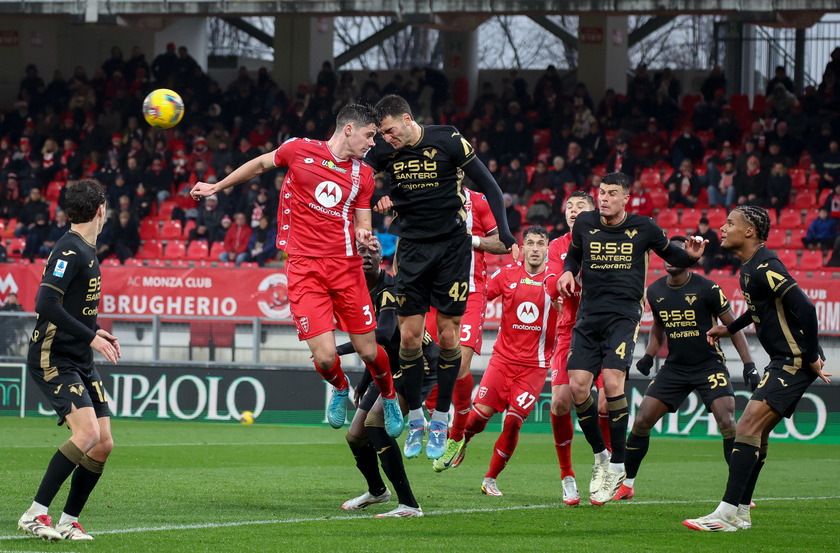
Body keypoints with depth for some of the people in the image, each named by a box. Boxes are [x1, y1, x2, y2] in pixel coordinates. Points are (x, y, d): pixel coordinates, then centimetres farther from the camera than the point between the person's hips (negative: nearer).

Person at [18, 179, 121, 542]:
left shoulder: (86, 251, 15)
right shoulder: (70, 251, -15)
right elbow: (45, 304, -25)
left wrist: (97, 331, 13)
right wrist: (91, 337, -23)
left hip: (81, 362, 9)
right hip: (53, 359, -9)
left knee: (103, 444, 2)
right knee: (86, 433, -23)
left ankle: (68, 521, 12)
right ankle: (34, 514, -17)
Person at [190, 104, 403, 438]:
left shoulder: (363, 175, 8)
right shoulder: (299, 150, 0)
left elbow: (362, 227, 12)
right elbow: (261, 164, 18)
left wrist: (364, 237, -13)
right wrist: (217, 187, 24)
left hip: (346, 266, 2)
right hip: (304, 267, -2)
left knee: (368, 351, 2)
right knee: (324, 356, -12)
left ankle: (389, 398, 34)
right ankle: (340, 388, 24)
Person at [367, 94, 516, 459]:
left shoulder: (448, 142, -11)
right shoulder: (384, 151, -3)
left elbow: (489, 186, -5)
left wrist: (504, 233, -12)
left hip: (452, 245, -3)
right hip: (412, 248, 3)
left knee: (448, 334, -3)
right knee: (409, 335, -4)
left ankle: (440, 422, 8)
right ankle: (415, 420, 9)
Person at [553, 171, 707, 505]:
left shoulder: (643, 228, 1)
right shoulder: (584, 224, 7)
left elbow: (670, 255, 15)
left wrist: (691, 256, -6)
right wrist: (568, 272, 4)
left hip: (624, 314, -3)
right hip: (589, 315, 3)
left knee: (612, 381, -21)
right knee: (578, 387, -9)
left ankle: (617, 466, -9)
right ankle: (600, 456, 14)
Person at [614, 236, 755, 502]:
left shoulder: (706, 289, -12)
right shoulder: (655, 291, 2)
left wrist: (748, 365, -9)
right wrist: (649, 356, 5)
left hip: (709, 364, -4)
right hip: (674, 367, 4)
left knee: (727, 423, -20)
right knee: (641, 421, -4)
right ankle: (626, 484, 12)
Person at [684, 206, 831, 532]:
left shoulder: (765, 268, -19)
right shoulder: (750, 267, 13)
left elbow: (804, 308, -25)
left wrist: (811, 357, -20)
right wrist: (730, 328, 34)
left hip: (795, 362, -11)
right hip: (785, 361, 11)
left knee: (749, 425, -17)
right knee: (756, 430, 13)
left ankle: (728, 513, -20)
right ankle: (740, 512, 19)